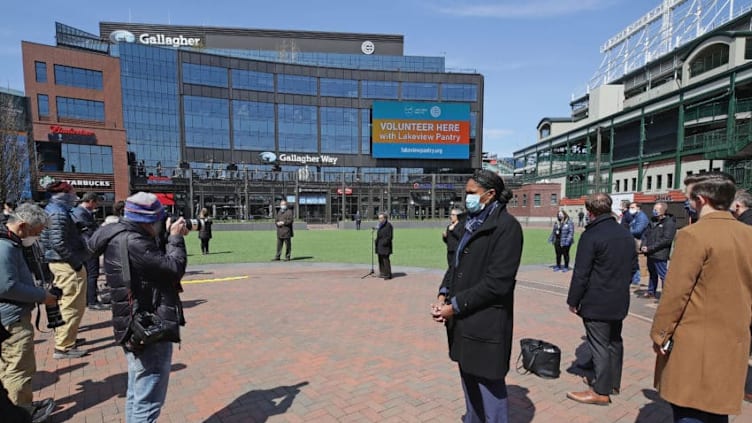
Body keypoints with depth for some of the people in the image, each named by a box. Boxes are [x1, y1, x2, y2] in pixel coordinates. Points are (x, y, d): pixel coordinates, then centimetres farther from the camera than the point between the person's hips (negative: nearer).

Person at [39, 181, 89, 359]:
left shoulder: (51, 210, 15)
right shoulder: (59, 213, -17)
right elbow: (58, 242, -25)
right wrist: (76, 261, -19)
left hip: (60, 263, 11)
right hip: (68, 265, -11)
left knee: (66, 304, 22)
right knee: (73, 306, -4)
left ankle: (64, 338, 35)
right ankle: (63, 347, 2)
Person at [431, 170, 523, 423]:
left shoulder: (506, 226, -14)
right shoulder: (474, 223, 12)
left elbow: (497, 282, -20)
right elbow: (457, 264, 14)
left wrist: (455, 306, -16)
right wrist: (443, 295, -2)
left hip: (486, 323, -8)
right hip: (464, 321, 8)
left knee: (490, 387, 6)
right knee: (469, 382, 23)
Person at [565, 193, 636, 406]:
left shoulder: (591, 236, -19)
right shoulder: (626, 235, 5)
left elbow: (581, 274, -19)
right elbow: (632, 265, 14)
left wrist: (573, 300, -9)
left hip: (596, 303, -8)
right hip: (619, 301, 8)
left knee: (599, 345, 0)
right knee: (614, 341, 20)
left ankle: (601, 392, 9)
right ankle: (613, 382, 35)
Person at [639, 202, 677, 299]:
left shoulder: (669, 223, -10)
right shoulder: (653, 221, 15)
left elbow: (666, 240, -18)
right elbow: (645, 234, 17)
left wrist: (650, 248, -19)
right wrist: (643, 246, -2)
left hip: (660, 255, -8)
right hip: (650, 254, 8)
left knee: (663, 275, -5)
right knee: (652, 274, 20)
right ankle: (651, 292, 32)